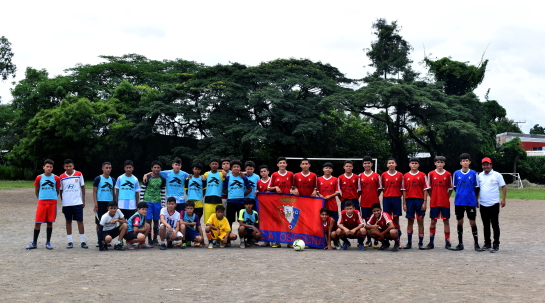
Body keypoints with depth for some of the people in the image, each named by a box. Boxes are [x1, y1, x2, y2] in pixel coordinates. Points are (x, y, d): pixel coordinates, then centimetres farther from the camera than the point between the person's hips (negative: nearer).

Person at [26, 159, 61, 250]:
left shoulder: (56, 178, 2)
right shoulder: (39, 178, 2)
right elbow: (36, 191, 13)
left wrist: (53, 198, 10)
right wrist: (40, 199, 13)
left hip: (52, 202, 0)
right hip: (41, 202, 0)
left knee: (50, 222, 4)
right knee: (37, 222, -1)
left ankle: (48, 243, 12)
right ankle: (34, 243, 7)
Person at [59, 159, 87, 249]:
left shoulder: (79, 174, 1)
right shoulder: (62, 177, 2)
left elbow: (82, 187, 6)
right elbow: (61, 190, 9)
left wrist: (83, 200, 3)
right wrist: (62, 201, 5)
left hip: (78, 202, -1)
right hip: (66, 203, 1)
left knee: (80, 221, -1)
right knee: (68, 221, 8)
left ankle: (82, 241, 3)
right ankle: (70, 242, 13)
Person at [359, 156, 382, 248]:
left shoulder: (377, 176, 1)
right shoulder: (360, 176, 6)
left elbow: (379, 189, 5)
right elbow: (359, 190, 9)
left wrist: (374, 197, 1)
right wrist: (359, 200, 2)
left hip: (375, 202, -2)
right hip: (364, 202, 2)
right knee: (367, 221, 6)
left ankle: (376, 241, 8)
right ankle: (368, 240, 13)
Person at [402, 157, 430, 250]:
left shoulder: (423, 175, 2)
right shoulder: (405, 176, 6)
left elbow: (425, 189, 1)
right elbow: (404, 190, 6)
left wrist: (425, 202, -7)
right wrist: (404, 203, 1)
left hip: (420, 200, -1)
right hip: (409, 200, 1)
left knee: (420, 221, 1)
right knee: (410, 221, 6)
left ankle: (421, 243, 7)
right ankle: (409, 243, 11)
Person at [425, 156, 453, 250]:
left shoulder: (448, 174, 2)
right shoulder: (431, 174, 2)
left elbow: (450, 189, 8)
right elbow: (429, 188, 7)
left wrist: (446, 197, 1)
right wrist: (432, 197, 2)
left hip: (445, 202, 0)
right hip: (434, 202, 0)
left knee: (446, 221, 4)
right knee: (433, 221, 3)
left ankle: (447, 242, 10)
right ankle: (431, 242, 9)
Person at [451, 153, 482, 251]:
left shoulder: (473, 173, 0)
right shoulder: (456, 173, 3)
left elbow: (476, 188, 6)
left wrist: (474, 198, 4)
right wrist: (461, 195, 9)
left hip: (471, 202, -1)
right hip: (459, 202, 1)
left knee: (472, 222, 2)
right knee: (460, 222, 7)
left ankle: (476, 244, 12)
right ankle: (460, 244, 16)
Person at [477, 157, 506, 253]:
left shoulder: (497, 175, -4)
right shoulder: (480, 176, 9)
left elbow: (503, 187, -3)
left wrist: (503, 199, -12)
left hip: (494, 204, -5)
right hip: (483, 205, 5)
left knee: (495, 225, -1)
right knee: (486, 225, 11)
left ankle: (496, 245, 4)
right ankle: (487, 244, 20)